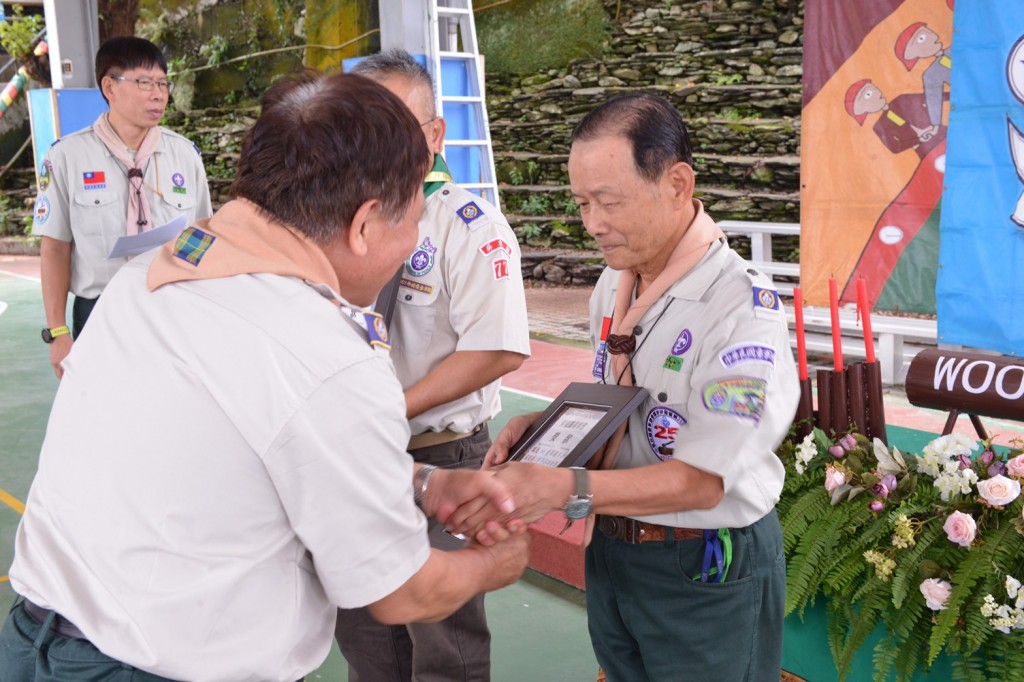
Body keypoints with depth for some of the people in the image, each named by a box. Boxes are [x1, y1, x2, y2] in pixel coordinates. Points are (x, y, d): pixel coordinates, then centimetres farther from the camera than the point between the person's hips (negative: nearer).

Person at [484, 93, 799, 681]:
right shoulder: (614, 286, 2)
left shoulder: (743, 309, -25)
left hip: (705, 572, -7)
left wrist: (566, 489, -33)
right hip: (611, 548, 7)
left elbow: (702, 480, -26)